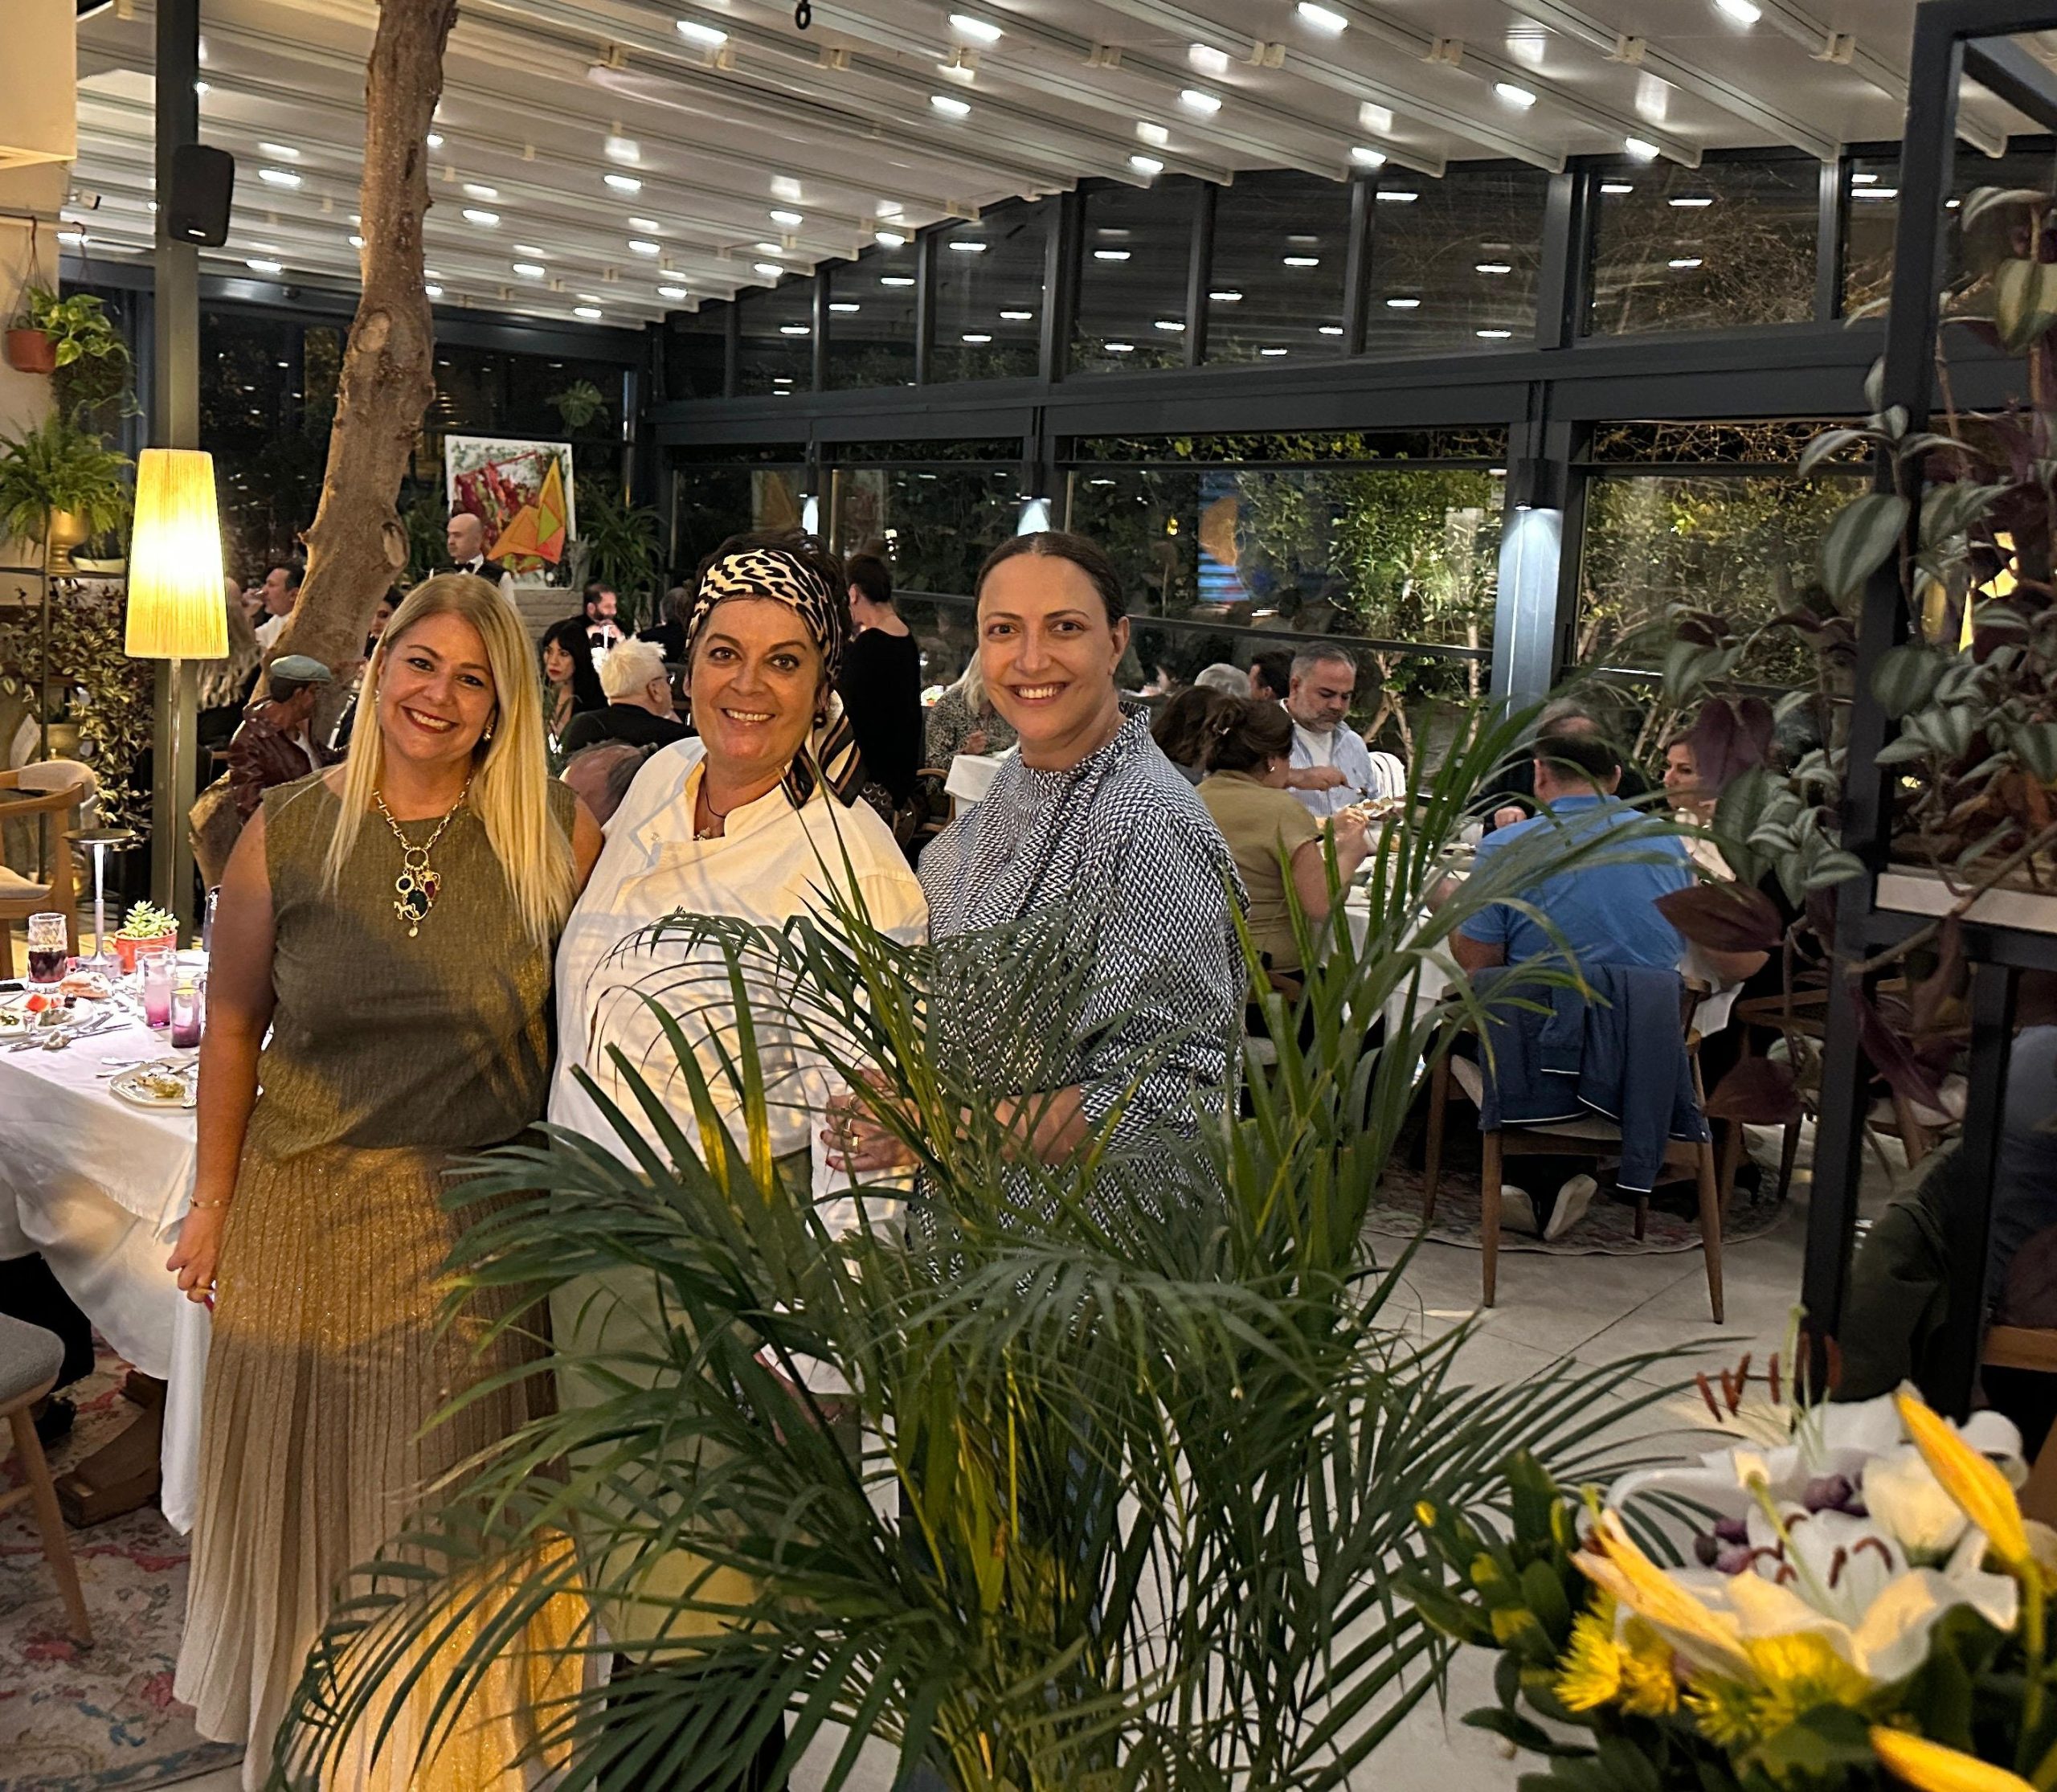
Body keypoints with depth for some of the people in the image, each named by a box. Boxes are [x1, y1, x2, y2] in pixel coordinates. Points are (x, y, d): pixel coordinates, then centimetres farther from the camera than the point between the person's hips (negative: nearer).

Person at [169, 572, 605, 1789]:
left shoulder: (558, 835, -6)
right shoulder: (288, 832, -3)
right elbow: (233, 1024, 3)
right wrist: (213, 1203, 5)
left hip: (485, 1220, -1)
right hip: (311, 1212, 1)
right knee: (311, 1486, 16)